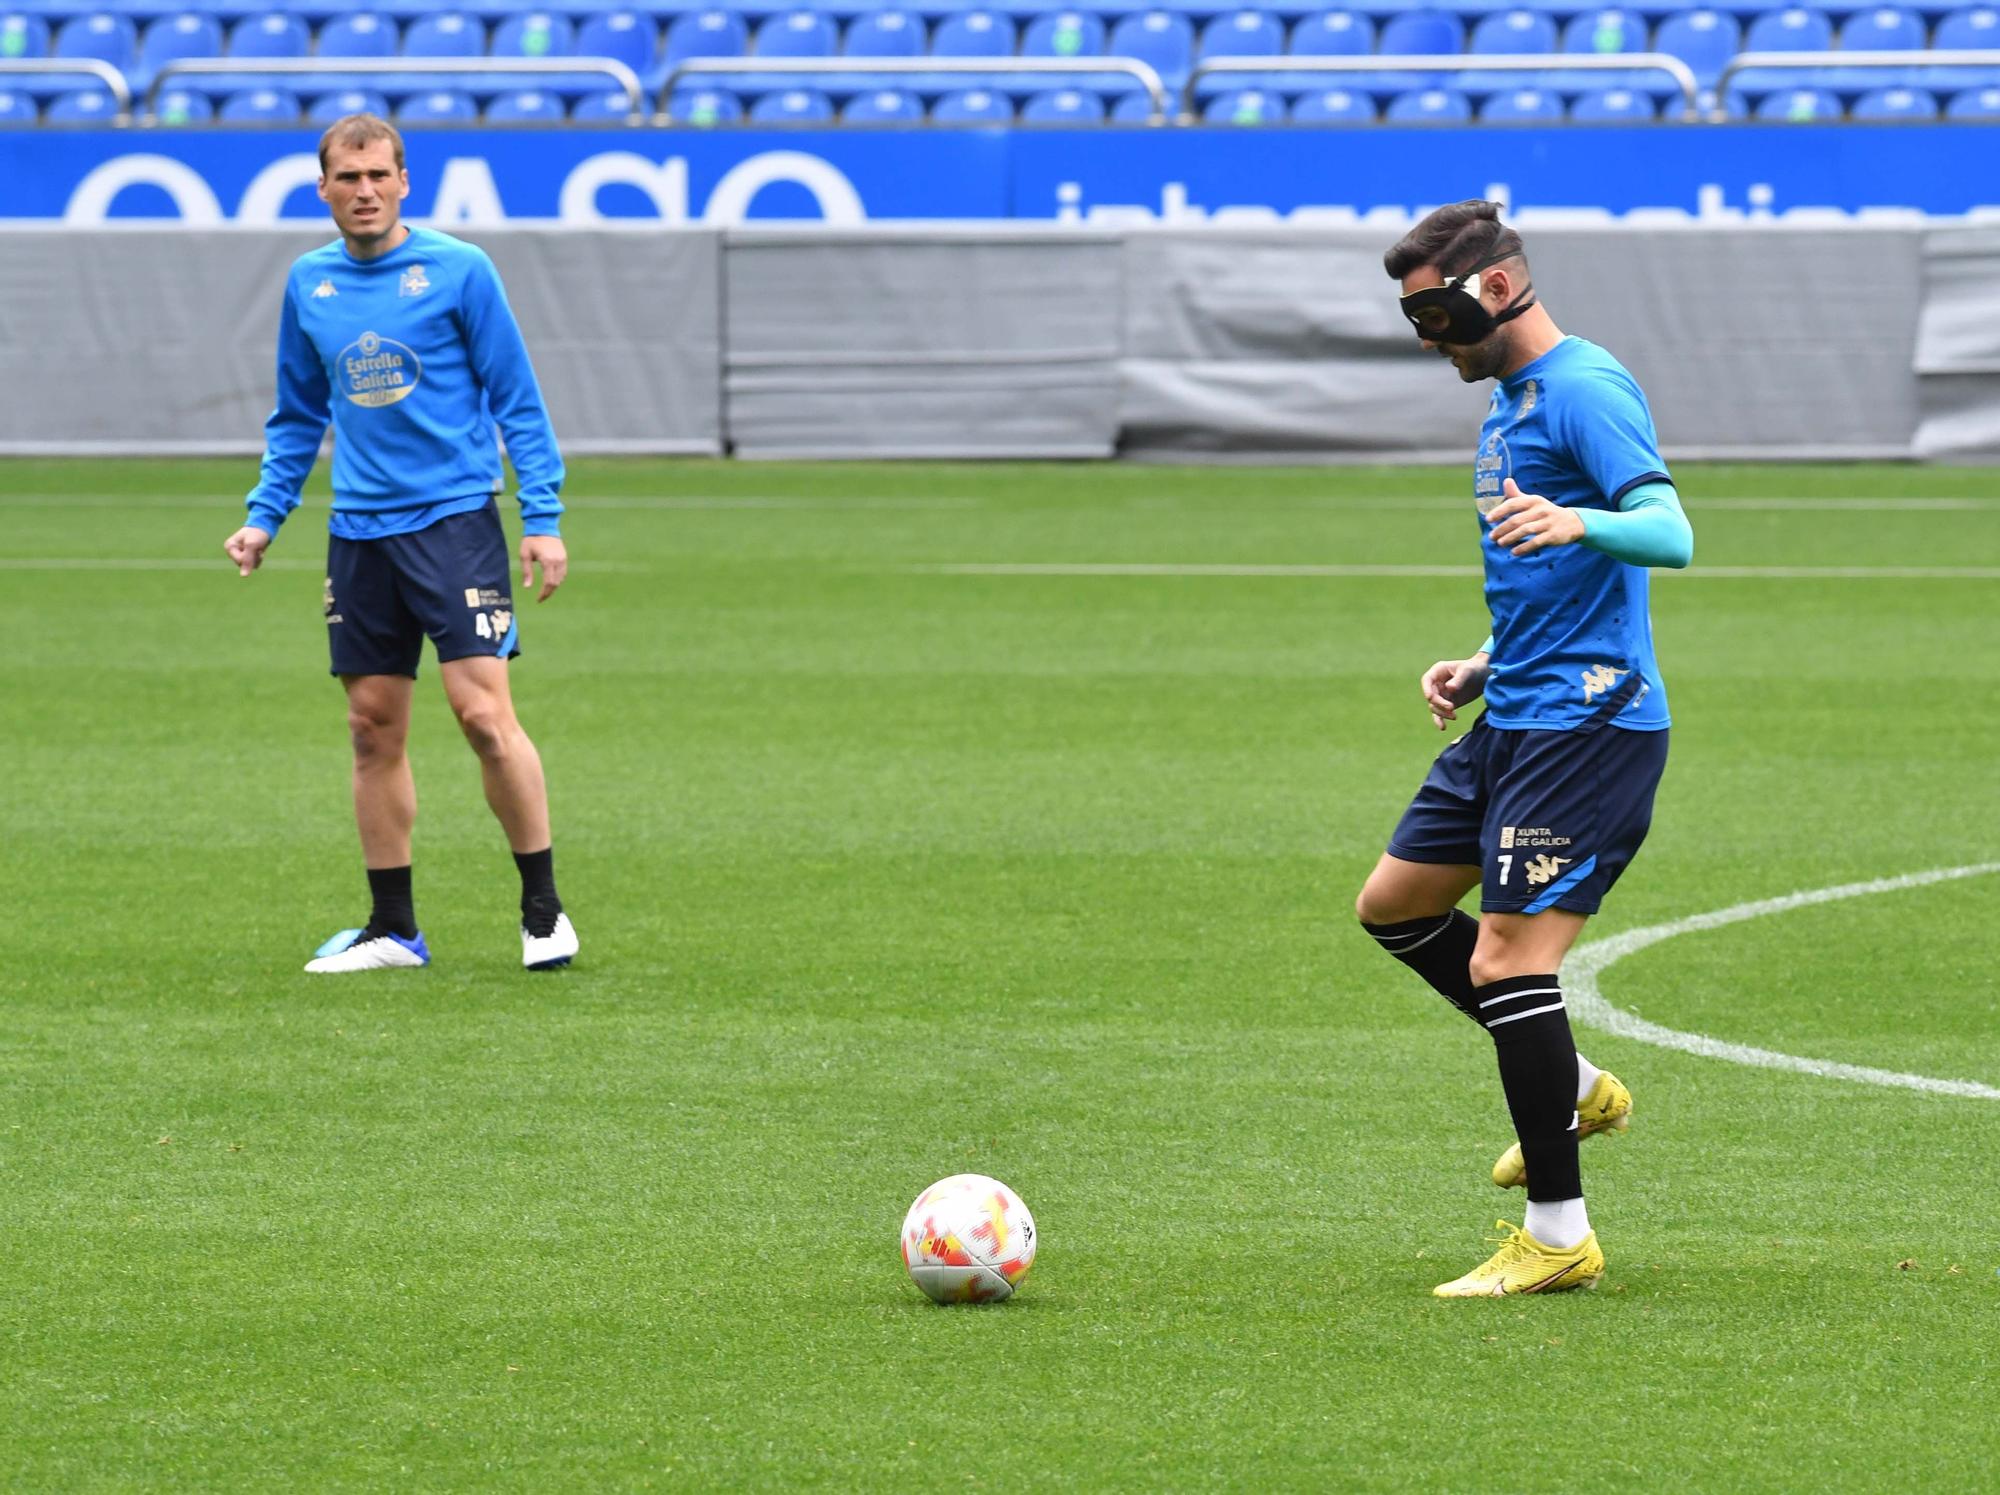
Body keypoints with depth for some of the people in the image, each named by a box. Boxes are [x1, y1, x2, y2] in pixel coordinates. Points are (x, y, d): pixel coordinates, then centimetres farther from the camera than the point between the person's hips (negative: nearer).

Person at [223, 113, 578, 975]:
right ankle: (392, 930, 14)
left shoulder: (458, 270, -4)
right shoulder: (308, 285, 9)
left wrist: (542, 519, -7)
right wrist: (265, 516, 10)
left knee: (484, 712, -13)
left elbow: (517, 401, -1)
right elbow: (298, 416, 20)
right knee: (373, 729, 6)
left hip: (454, 518, -5)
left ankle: (543, 912, -3)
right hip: (359, 536, 5)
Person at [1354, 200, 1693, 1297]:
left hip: (1588, 722, -11)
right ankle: (1571, 1088, 27)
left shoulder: (1584, 388, -14)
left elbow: (1671, 534, -26)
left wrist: (1579, 522, -45)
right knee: (1395, 904, 17)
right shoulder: (1509, 397, 17)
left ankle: (1559, 1237, -6)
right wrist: (1485, 666, 17)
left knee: (1507, 956, -13)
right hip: (1515, 715, 11)